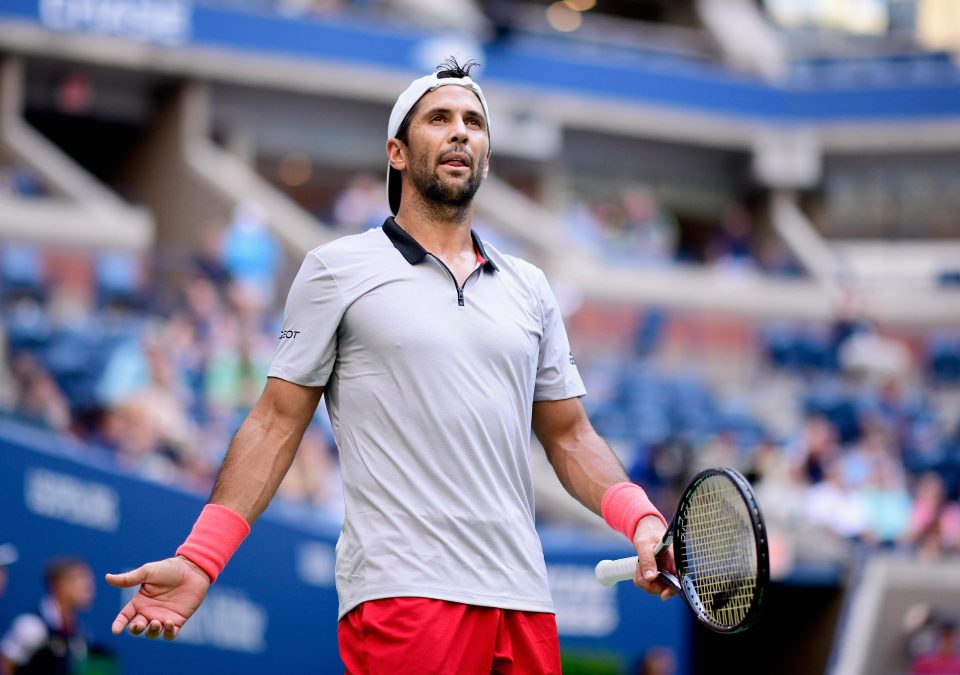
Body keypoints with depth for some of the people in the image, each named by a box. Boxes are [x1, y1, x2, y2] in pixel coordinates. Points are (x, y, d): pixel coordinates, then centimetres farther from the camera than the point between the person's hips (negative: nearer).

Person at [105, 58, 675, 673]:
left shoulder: (530, 288, 17)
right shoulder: (337, 269, 6)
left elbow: (569, 435, 19)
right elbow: (277, 424, 4)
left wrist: (643, 521, 1)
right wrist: (198, 560, -5)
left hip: (522, 598, 4)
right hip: (400, 597, -4)